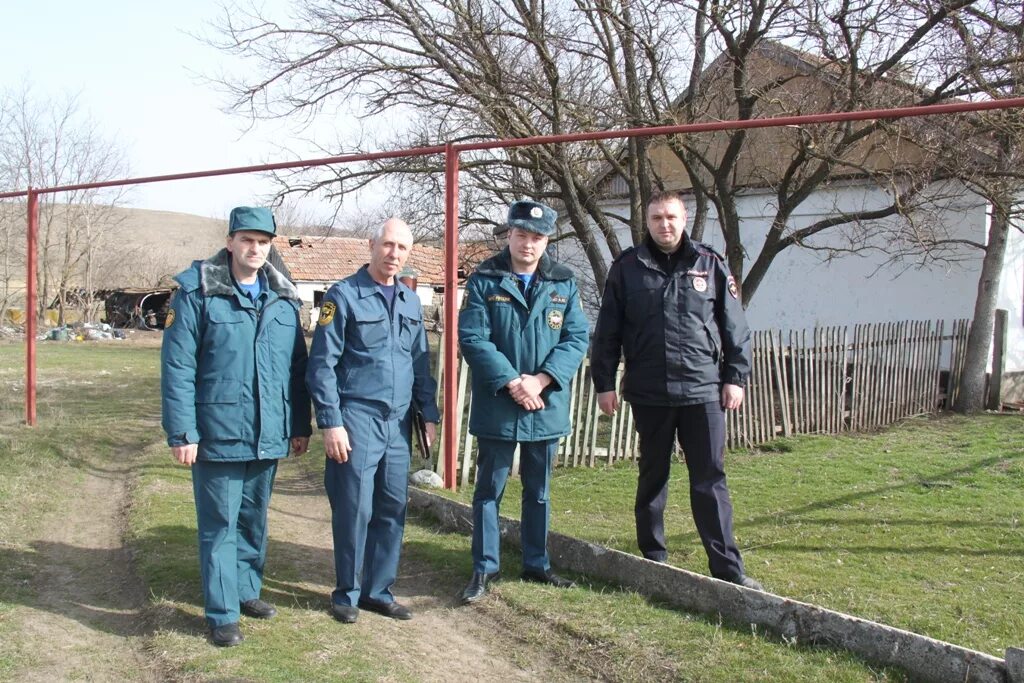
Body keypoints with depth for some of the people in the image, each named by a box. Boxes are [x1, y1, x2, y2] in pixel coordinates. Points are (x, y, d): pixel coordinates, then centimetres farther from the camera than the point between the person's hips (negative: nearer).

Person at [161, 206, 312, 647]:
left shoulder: (284, 299, 7)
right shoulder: (197, 293, -7)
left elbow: (297, 367, 11)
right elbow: (177, 367, -10)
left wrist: (300, 425, 10)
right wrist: (182, 432, -13)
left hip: (268, 436, 5)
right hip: (218, 434, -5)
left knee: (254, 520, 18)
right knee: (220, 524, 3)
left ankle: (247, 590, 34)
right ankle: (222, 613, 14)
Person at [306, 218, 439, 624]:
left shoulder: (410, 301, 13)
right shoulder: (344, 295, -5)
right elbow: (322, 365, -8)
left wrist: (430, 415, 10)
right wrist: (331, 423, -14)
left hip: (398, 422, 6)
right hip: (357, 420, -5)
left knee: (392, 509, 8)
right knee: (354, 509, -1)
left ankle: (378, 590, 22)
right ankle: (346, 593, 16)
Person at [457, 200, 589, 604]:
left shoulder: (564, 284, 4)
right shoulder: (484, 281, -4)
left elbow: (577, 339, -3)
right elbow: (472, 339, -11)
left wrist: (540, 381, -16)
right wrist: (512, 383, -18)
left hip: (547, 407, 3)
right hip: (496, 407, -3)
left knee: (539, 491, 15)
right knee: (489, 490, 6)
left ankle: (536, 564, 28)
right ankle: (484, 568, 16)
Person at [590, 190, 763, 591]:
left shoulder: (710, 265, 5)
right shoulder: (627, 268, 4)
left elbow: (735, 328, 7)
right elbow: (607, 331, 5)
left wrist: (735, 377, 2)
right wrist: (604, 383, 2)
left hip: (703, 390, 0)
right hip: (649, 393, 0)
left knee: (710, 479, 2)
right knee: (653, 476, 11)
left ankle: (727, 568, 6)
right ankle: (653, 558, 23)